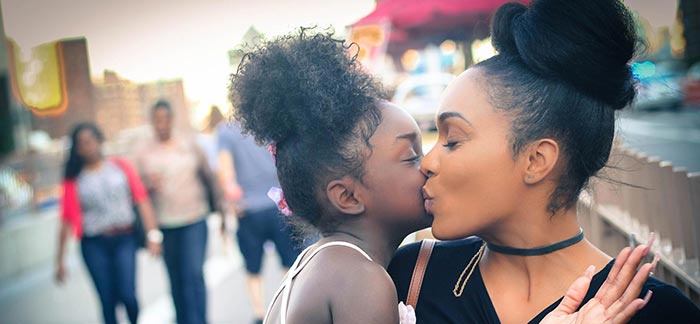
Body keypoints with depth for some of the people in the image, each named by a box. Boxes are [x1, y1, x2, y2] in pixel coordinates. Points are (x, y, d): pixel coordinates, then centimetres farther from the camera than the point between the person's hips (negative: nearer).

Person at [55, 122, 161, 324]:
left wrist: (152, 233, -7)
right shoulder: (74, 180, 6)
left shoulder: (121, 167, 7)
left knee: (127, 295, -10)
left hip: (124, 239, 0)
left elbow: (141, 200, 2)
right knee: (107, 301, 1)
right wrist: (60, 261, 4)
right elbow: (67, 221, 5)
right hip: (94, 245, 1)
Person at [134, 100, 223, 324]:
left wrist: (219, 209, 10)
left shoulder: (190, 146, 4)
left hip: (194, 221, -1)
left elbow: (208, 178, 10)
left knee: (194, 274, -11)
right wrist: (149, 186, -16)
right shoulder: (144, 153, 5)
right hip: (164, 225, 1)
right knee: (176, 280, 9)